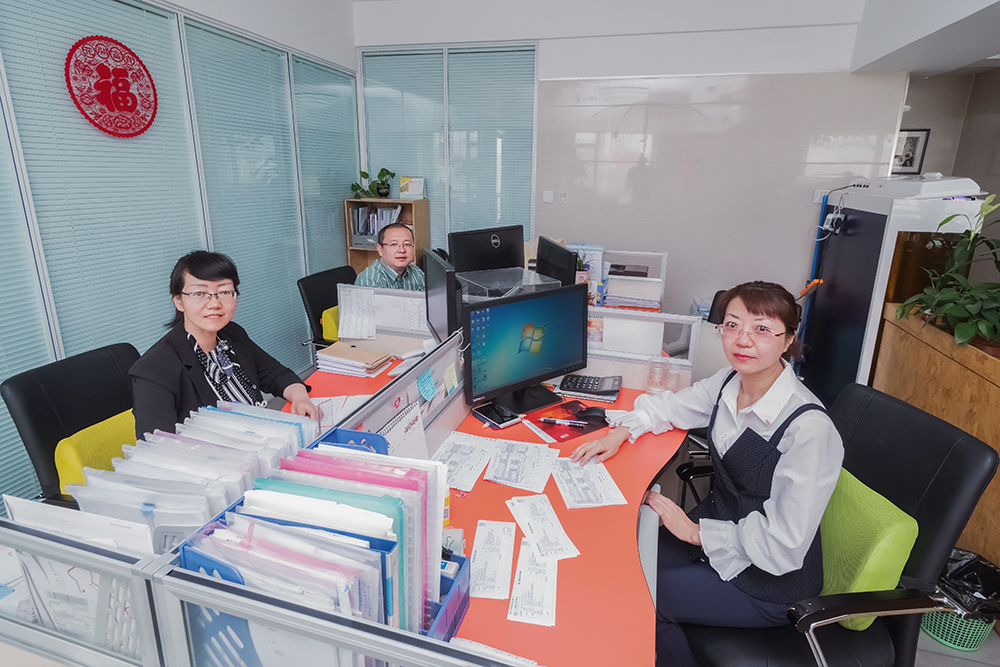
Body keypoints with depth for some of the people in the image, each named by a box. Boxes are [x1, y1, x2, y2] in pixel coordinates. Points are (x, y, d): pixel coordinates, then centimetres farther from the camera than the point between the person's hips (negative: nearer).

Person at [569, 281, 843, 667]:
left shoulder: (809, 429, -29)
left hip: (770, 581, -6)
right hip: (717, 521, 6)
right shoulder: (731, 382, -7)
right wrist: (620, 433, -5)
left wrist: (695, 532, -17)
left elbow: (783, 547, -25)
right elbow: (672, 406, 10)